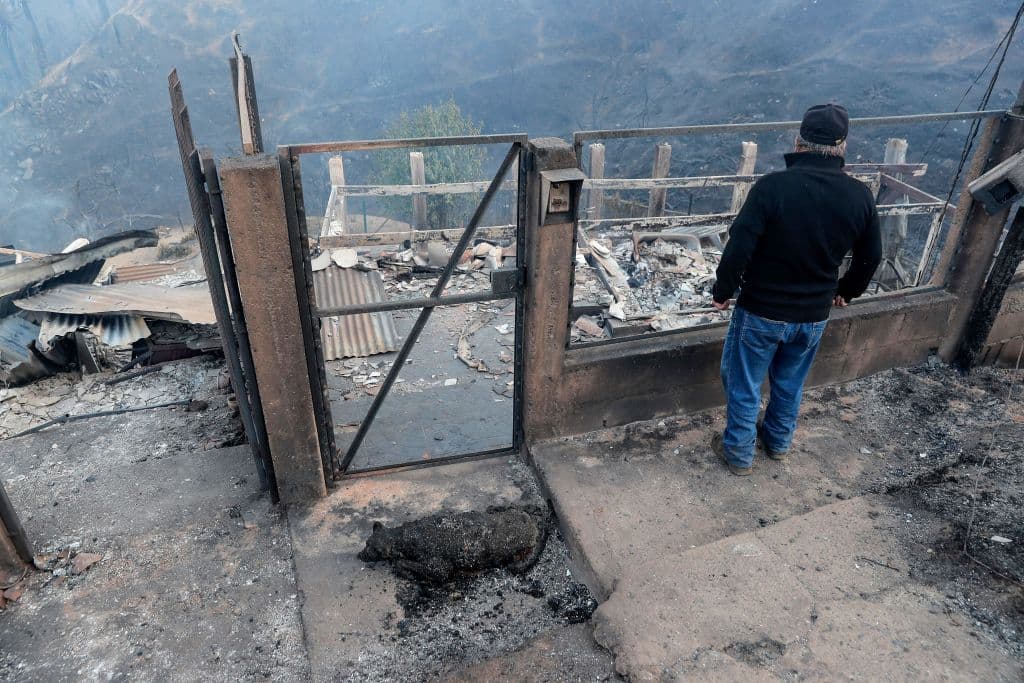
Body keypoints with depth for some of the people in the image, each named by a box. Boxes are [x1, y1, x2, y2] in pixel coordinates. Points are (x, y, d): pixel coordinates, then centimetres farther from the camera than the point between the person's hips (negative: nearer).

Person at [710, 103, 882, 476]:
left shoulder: (772, 186, -22)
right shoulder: (860, 196, -6)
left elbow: (739, 248, -23)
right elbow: (871, 258, 5)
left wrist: (722, 292, -7)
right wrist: (846, 291, 23)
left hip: (762, 312, -4)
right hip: (815, 315, 5)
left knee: (744, 384, 14)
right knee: (790, 383, 25)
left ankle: (739, 453, 28)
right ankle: (778, 442, 45)